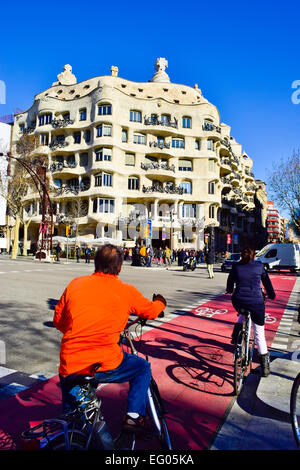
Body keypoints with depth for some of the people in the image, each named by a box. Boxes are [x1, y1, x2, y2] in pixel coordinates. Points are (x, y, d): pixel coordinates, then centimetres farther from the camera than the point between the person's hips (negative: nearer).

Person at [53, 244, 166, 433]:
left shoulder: (75, 284, 4)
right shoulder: (126, 291, 0)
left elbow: (58, 321, 13)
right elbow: (151, 311, 16)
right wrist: (160, 302, 39)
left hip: (70, 366, 4)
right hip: (105, 366, -3)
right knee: (143, 368, 24)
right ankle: (134, 416, 16)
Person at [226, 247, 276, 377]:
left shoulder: (236, 266, 6)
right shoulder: (259, 265, 5)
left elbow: (230, 281, 19)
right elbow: (267, 281, 15)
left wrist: (229, 290, 40)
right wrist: (271, 295, 32)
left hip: (238, 301, 1)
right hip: (256, 302, -1)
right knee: (259, 334, 11)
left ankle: (236, 335, 18)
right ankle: (265, 366, 14)